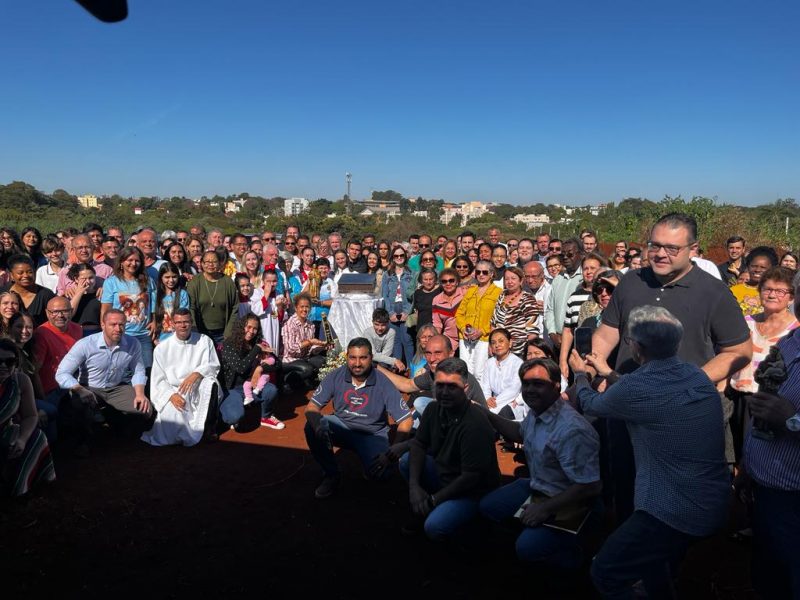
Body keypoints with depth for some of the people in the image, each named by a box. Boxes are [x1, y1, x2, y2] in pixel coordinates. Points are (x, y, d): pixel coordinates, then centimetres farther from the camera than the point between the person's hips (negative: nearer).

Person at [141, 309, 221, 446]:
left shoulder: (204, 341, 7)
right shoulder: (162, 348, 7)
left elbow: (213, 366, -1)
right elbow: (158, 380, 3)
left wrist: (196, 374, -22)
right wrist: (172, 395, -17)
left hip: (198, 391, 1)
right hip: (173, 392, -1)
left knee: (210, 384, -32)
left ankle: (207, 428, -18)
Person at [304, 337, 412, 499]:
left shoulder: (383, 383, -18)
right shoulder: (336, 376, -12)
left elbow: (405, 420, -16)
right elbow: (312, 407, -12)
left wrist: (392, 453, -29)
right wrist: (318, 426, -36)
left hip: (373, 435, -2)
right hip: (342, 427, 3)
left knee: (379, 473, -30)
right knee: (311, 426, -26)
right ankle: (331, 474, -3)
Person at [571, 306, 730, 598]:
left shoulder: (636, 388, -23)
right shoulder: (697, 374, 0)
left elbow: (590, 404, -1)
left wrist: (580, 373, 20)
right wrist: (606, 371, 31)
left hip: (677, 510, -8)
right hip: (715, 502, 9)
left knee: (605, 573, 6)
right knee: (649, 552, 33)